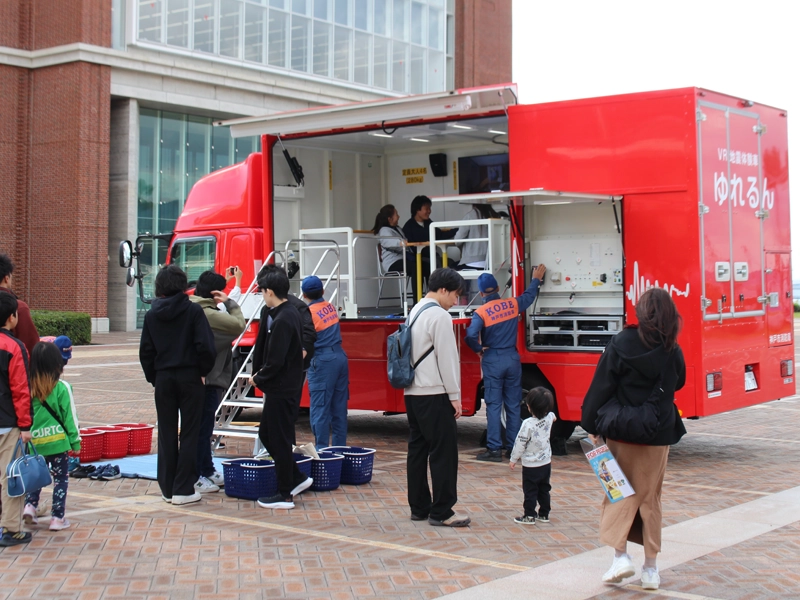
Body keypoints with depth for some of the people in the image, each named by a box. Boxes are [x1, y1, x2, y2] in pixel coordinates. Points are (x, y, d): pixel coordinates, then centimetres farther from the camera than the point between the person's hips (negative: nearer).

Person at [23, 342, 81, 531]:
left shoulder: (29, 387, -3)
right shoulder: (62, 388, -11)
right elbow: (69, 417, -7)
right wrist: (75, 442, 2)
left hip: (35, 442, 3)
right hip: (58, 441, -3)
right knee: (61, 479, 9)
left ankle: (30, 505, 7)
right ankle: (57, 518, 10)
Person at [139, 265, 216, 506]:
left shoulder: (152, 315, 3)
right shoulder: (193, 310, -8)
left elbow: (146, 351, 3)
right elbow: (206, 346, -14)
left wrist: (153, 378, 13)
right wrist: (203, 371, 1)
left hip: (163, 378, 3)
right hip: (189, 378, -3)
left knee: (167, 435, 10)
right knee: (189, 434, 3)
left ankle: (168, 489, 14)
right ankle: (183, 490, 2)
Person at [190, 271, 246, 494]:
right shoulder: (208, 314, -20)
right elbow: (239, 325, -17)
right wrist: (229, 302, -11)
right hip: (208, 381, -10)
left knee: (203, 428, 18)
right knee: (201, 429, -3)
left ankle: (207, 471, 29)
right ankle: (195, 478, 2)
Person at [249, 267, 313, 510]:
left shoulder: (282, 321, -20)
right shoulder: (292, 313, 11)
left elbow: (276, 361, -23)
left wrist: (259, 379, -7)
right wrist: (260, 375, 8)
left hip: (282, 390, -10)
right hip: (286, 387, 10)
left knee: (279, 439, -1)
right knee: (266, 434, 18)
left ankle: (285, 495, 8)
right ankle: (297, 478, 25)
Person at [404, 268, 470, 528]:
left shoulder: (415, 312, 15)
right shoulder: (440, 316, -13)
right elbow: (447, 360, -15)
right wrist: (455, 396, -9)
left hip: (413, 392, 9)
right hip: (434, 394, -9)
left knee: (417, 448, 10)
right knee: (444, 452, -4)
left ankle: (419, 507, 15)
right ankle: (441, 512, -3)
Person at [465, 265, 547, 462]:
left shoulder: (481, 312, -11)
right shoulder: (513, 304, 1)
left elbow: (471, 335, -24)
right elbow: (529, 296, 21)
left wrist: (479, 349, -6)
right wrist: (536, 279, 37)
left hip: (492, 361, -3)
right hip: (512, 358, 3)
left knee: (494, 406, 0)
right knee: (513, 405, 10)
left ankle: (494, 449, -1)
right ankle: (514, 447, 14)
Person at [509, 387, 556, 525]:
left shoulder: (528, 423, -24)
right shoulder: (549, 418, -5)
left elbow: (520, 443, -18)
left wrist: (513, 459, -6)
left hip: (531, 465, -7)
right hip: (546, 463, 7)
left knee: (530, 491, 3)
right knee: (544, 490, 17)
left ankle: (529, 516, 7)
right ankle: (545, 514, 25)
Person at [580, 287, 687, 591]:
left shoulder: (621, 344, -11)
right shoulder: (672, 351, -3)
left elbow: (602, 386, -9)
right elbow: (678, 383, 15)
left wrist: (591, 425, -1)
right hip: (659, 435, 2)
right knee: (650, 497, 12)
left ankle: (620, 555, -1)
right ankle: (650, 568, 14)